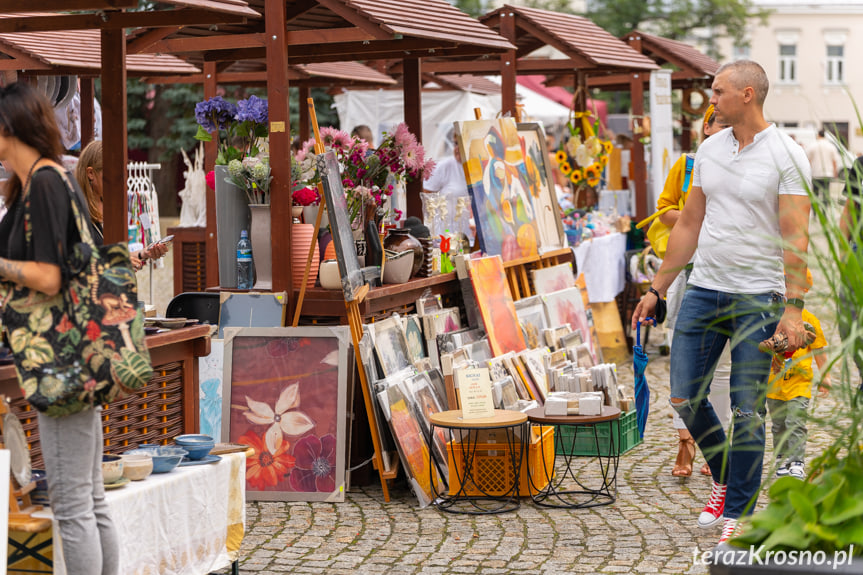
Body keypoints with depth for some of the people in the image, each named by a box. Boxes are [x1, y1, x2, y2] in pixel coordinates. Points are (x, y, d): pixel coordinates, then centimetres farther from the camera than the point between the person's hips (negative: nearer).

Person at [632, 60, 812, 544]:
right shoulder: (709, 151, 10)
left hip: (758, 298, -6)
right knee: (686, 398, 4)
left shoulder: (787, 156, -8)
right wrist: (657, 289, 15)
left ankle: (738, 513, 10)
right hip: (704, 290, 6)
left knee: (747, 410, -2)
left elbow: (795, 237, -14)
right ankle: (726, 475, 29)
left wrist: (794, 307, -22)